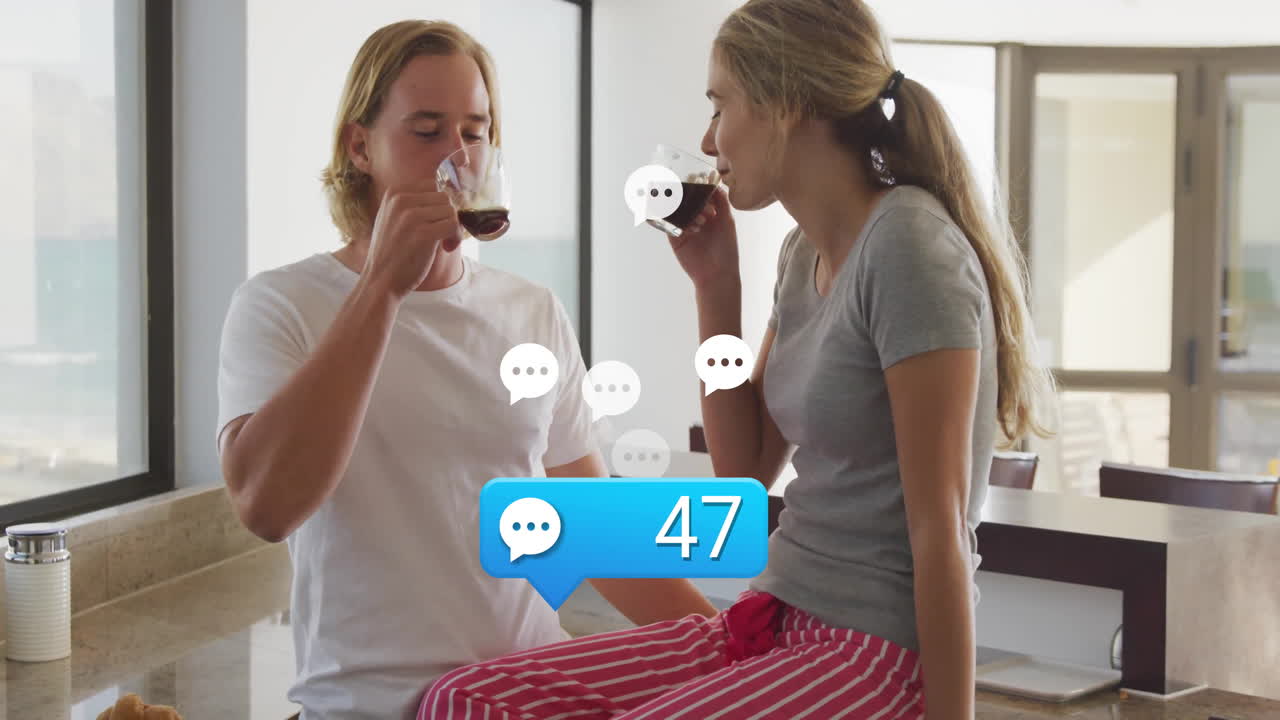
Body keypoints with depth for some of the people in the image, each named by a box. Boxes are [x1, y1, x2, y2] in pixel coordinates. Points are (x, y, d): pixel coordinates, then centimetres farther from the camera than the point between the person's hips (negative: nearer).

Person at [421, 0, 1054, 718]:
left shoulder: (908, 247, -15)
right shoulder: (805, 254, 12)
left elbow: (939, 531, -16)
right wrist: (715, 284, 9)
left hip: (878, 656, -8)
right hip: (778, 621, 8)